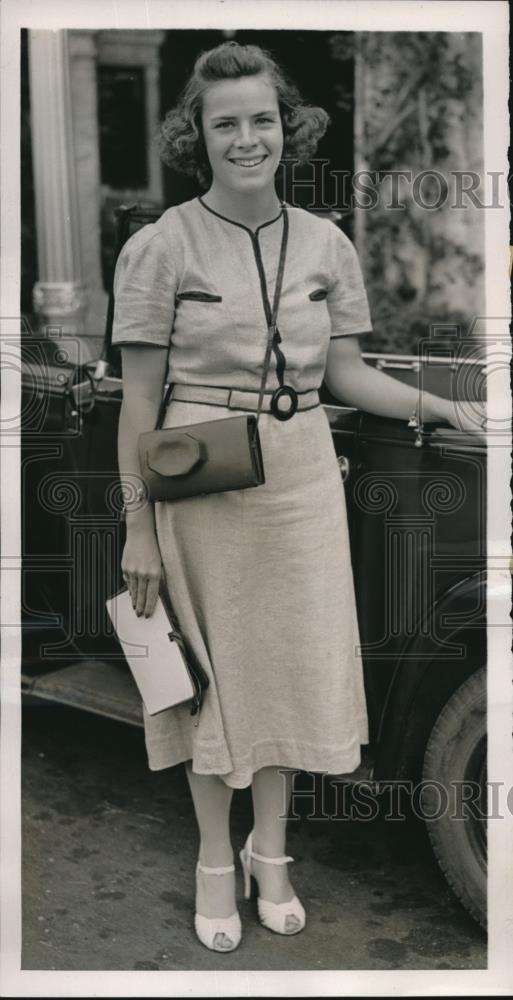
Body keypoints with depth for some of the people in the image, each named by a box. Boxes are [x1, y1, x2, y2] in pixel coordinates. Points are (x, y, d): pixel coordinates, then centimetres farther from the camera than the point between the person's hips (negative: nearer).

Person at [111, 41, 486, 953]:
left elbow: (345, 373, 9)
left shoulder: (327, 245, 4)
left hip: (301, 476, 3)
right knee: (215, 666, 8)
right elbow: (139, 397, -6)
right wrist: (137, 527, -7)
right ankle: (215, 859, 29)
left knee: (293, 663, 10)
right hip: (201, 482, -3)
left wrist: (443, 407, -2)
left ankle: (269, 850, 32)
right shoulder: (163, 246, -6)